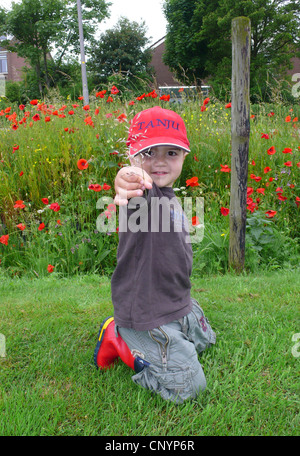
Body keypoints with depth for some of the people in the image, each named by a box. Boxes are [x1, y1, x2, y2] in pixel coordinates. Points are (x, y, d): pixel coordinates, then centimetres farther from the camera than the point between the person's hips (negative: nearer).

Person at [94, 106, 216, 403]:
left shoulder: (168, 195, 5)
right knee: (186, 389, -2)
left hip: (179, 305, 9)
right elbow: (140, 194, -51)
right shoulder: (142, 193, -23)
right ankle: (119, 339, 9)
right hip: (148, 313, -9)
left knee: (204, 339, 33)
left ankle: (130, 332, 30)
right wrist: (128, 180, -73)